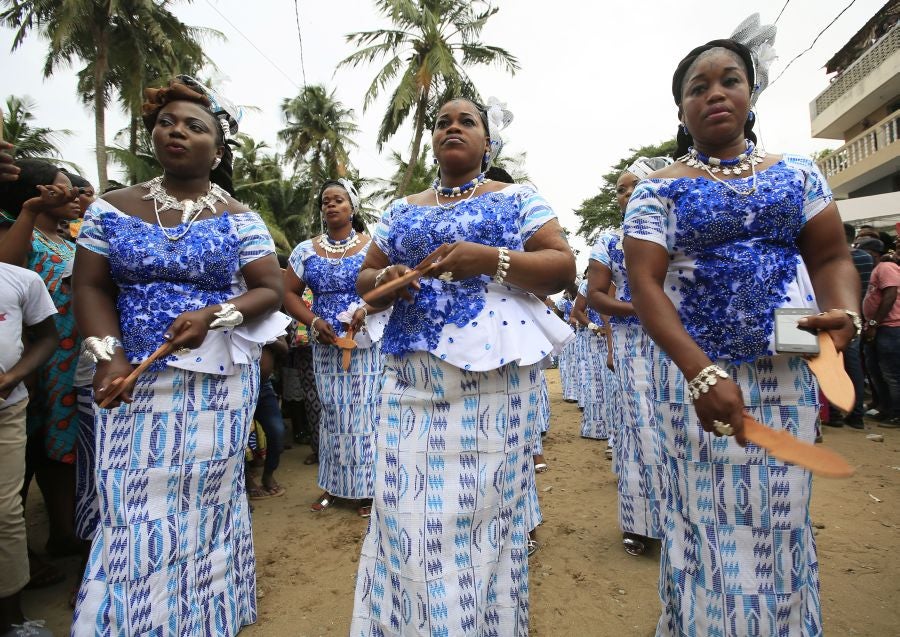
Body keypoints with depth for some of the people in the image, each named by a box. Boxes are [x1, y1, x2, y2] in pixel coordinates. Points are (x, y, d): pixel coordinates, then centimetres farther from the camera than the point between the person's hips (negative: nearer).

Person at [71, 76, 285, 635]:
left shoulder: (240, 220, 0)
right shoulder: (113, 209, 6)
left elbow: (271, 291, -3)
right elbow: (90, 286, 3)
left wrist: (214, 315, -20)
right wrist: (108, 357, -11)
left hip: (217, 384, -2)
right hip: (135, 381, 2)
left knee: (200, 505, 8)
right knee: (133, 509, 8)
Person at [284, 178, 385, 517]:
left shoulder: (373, 246, 0)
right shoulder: (306, 250, 8)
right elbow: (289, 293, 9)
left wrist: (366, 308, -19)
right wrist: (314, 322, -6)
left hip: (367, 343, -2)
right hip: (325, 345, 3)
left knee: (364, 409, 0)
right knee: (332, 411, 8)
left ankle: (367, 487, 13)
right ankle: (333, 484, 22)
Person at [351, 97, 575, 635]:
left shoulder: (518, 199, 8)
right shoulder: (401, 211, 18)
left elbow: (564, 266, 0)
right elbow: (365, 278, 20)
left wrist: (492, 259, -16)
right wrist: (384, 281, -5)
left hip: (495, 375, -3)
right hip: (411, 379, 4)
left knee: (482, 513, 0)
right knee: (406, 513, 5)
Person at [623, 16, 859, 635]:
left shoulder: (797, 172, 9)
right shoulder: (658, 189, -2)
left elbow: (831, 257, 9)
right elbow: (645, 284, -12)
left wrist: (845, 311, -14)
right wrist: (702, 373, -23)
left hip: (787, 370, 3)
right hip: (695, 369, -2)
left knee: (780, 519, 11)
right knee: (712, 517, 6)